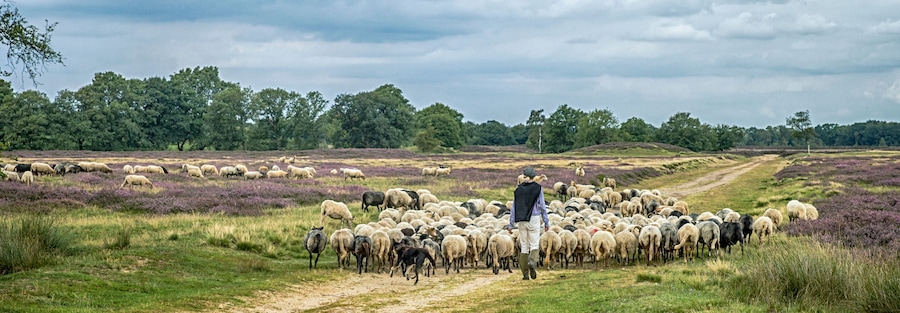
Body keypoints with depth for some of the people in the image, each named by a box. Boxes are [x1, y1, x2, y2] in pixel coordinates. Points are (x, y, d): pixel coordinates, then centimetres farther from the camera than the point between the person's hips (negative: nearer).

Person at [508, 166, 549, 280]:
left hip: (521, 221, 3)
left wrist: (511, 224, 10)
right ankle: (532, 261, -30)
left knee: (524, 246, 9)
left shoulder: (518, 189, 5)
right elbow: (542, 206, -2)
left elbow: (514, 208, 6)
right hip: (534, 219, -2)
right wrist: (546, 222, 4)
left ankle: (525, 274, 8)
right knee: (534, 245, 2)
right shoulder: (538, 188, -2)